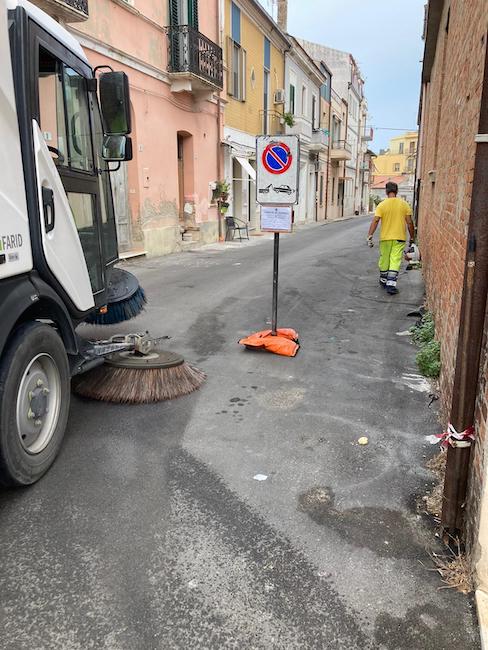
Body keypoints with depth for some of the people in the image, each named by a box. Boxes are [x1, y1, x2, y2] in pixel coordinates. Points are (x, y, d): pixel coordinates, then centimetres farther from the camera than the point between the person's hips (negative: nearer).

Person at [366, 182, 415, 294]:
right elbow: (409, 222, 0)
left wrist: (369, 236, -10)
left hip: (385, 237, 0)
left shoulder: (381, 205, -4)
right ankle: (391, 284, -10)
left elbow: (375, 221, -11)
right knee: (395, 261, -1)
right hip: (399, 238, 0)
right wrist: (412, 237, 10)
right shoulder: (404, 204, -1)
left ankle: (383, 281, 31)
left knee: (384, 260, 15)